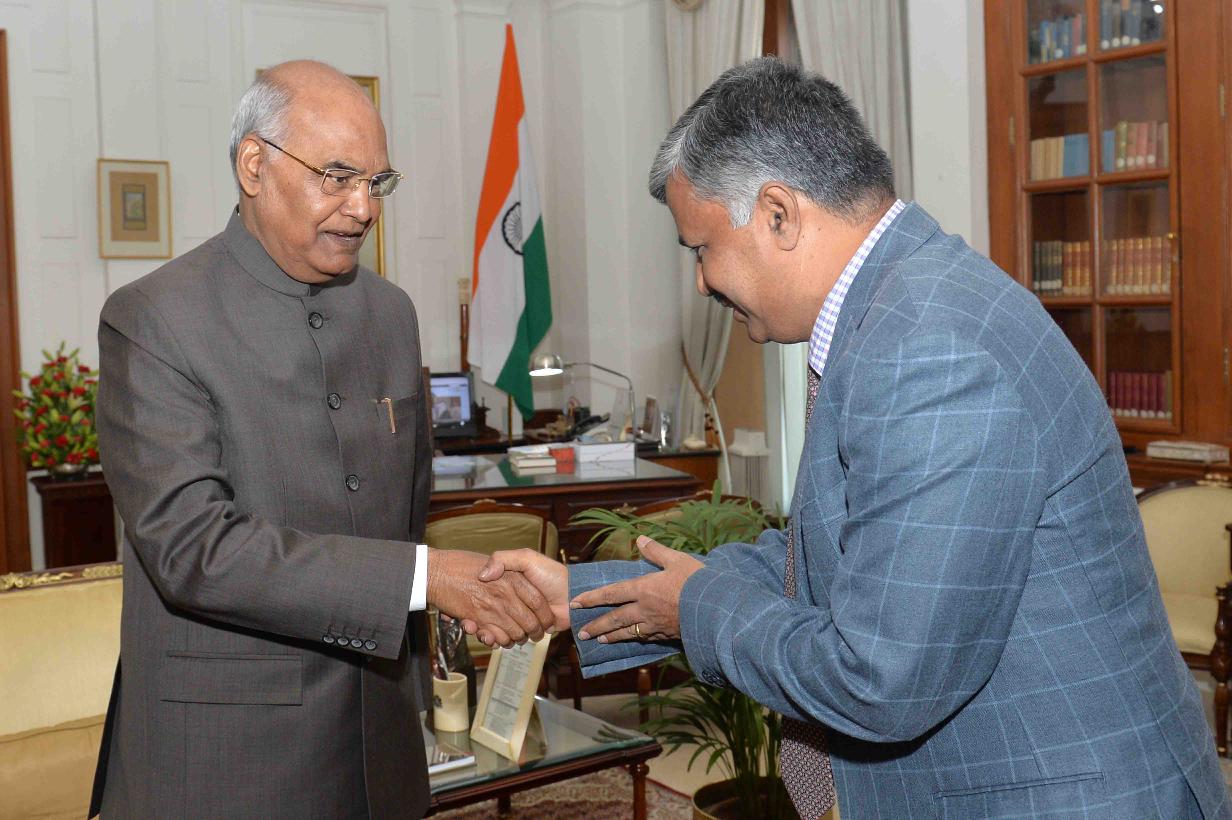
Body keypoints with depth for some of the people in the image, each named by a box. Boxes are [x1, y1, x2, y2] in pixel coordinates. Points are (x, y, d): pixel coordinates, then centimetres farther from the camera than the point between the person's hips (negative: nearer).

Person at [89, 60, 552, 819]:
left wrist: (412, 690, 14)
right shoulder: (153, 320, -12)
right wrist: (426, 577, -27)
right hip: (223, 754, -5)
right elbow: (190, 544, -22)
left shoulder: (391, 311, 6)